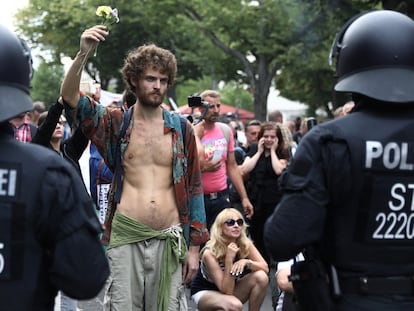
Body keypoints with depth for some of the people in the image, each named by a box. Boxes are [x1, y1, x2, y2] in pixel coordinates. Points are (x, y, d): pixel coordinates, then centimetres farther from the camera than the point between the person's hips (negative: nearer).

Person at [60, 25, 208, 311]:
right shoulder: (117, 124, 5)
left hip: (169, 239, 1)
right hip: (125, 236, -1)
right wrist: (83, 54, -25)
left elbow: (194, 187, 8)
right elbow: (70, 98, -9)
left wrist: (194, 246, 4)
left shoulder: (181, 128, 7)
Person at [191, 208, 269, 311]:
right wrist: (229, 259, -40)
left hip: (230, 288, 5)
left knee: (261, 277, -22)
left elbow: (265, 268, -16)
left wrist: (247, 262, -35)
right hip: (204, 292, -5)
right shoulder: (210, 253, -29)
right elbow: (227, 291, -30)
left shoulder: (245, 244, -15)